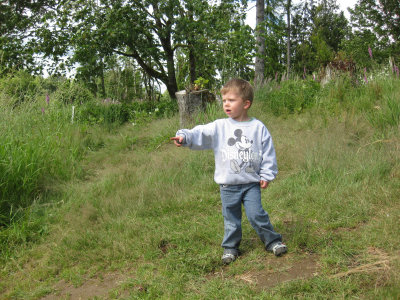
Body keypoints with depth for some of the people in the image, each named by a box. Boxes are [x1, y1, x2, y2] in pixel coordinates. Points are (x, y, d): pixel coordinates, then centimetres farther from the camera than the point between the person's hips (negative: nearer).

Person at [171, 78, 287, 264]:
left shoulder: (258, 128, -1)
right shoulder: (219, 127, -1)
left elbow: (268, 153, 3)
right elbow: (200, 134, -13)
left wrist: (266, 175, 0)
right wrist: (184, 136, -31)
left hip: (251, 183, -1)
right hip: (228, 185, 2)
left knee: (256, 214, -2)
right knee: (231, 219, 11)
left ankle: (273, 241, 19)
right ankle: (230, 247, 28)